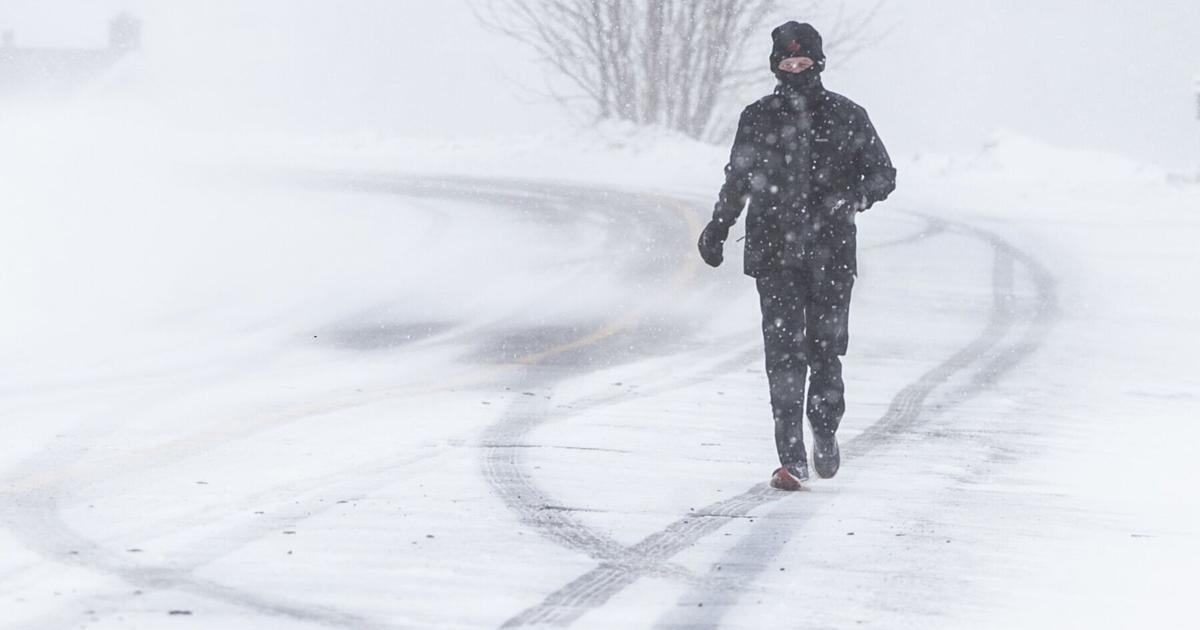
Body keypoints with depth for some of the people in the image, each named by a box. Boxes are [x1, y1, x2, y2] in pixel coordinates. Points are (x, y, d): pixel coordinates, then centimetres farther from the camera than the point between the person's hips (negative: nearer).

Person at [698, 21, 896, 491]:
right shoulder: (758, 118, 7)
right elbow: (737, 182, 19)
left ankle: (825, 428, 27)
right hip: (774, 253, 1)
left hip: (831, 254, 0)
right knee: (783, 352, -6)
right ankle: (792, 458, -5)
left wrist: (855, 196, -11)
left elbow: (883, 174, 8)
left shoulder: (846, 117, 4)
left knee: (825, 349, -1)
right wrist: (716, 231, 19)